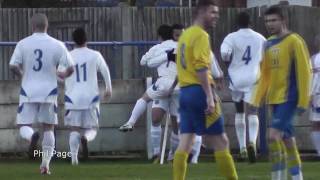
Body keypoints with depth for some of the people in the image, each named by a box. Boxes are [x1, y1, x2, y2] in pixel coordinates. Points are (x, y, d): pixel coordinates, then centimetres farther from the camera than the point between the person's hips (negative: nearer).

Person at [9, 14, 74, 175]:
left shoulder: (23, 44, -4)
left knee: (24, 126, 6)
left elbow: (13, 66, -10)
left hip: (28, 91, -1)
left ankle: (32, 136, -30)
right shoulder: (57, 45, -3)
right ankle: (45, 164, 8)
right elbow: (70, 68, -4)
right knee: (48, 128, 13)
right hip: (49, 92, 1)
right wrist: (63, 75, 18)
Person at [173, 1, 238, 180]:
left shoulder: (186, 34, 19)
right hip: (199, 91, -9)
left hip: (185, 91, 9)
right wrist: (210, 96, -22)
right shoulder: (201, 35, -9)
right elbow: (201, 68, -19)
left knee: (185, 143, 4)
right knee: (221, 142, -2)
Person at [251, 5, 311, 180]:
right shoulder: (269, 44, 12)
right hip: (275, 99, 7)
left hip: (289, 98, -7)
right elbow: (265, 74, 16)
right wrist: (257, 100, 9)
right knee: (287, 140, 9)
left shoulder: (294, 41, -9)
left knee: (274, 135, -17)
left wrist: (303, 102, -15)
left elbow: (304, 72, -12)